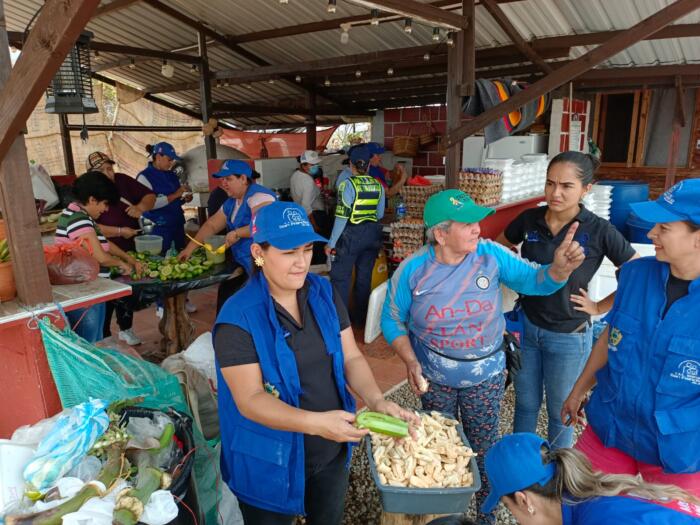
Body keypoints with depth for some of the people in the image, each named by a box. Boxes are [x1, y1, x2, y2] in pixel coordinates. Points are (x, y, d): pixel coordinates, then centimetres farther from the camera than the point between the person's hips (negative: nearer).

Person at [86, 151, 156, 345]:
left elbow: (150, 196, 5)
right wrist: (120, 231, -23)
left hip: (128, 249, 5)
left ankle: (126, 330, 38)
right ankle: (104, 337, 18)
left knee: (128, 292, 19)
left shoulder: (123, 181, -1)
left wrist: (140, 207, -15)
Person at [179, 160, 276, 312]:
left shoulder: (257, 195, -16)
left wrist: (237, 233, -21)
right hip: (244, 264, 10)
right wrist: (190, 248, 13)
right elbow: (211, 226, 19)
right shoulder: (230, 203, 15)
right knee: (226, 292, 18)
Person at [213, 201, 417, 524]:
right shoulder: (237, 318, -23)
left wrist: (377, 401, -21)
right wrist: (315, 422, -38)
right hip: (270, 464, -4)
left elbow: (351, 357, -3)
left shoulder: (325, 294, -6)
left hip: (332, 453, 5)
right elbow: (250, 399, -24)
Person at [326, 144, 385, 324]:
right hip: (372, 234, 5)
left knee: (341, 277, 5)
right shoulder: (377, 185, 1)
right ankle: (360, 317, 24)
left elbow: (342, 216, -15)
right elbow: (379, 214, 8)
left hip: (351, 235, -5)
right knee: (364, 277, 14)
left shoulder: (348, 184, -12)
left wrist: (331, 243, -9)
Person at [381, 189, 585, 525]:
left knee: (483, 449, 18)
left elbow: (534, 281, -15)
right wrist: (410, 361, -21)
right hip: (434, 378, 0)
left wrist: (560, 267, -36)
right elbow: (393, 320, -9)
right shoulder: (412, 270, -18)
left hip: (485, 376, 0)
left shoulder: (491, 255, -16)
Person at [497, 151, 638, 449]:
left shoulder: (600, 231, -16)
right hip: (525, 327, 3)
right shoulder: (529, 219, -7)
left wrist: (599, 307, -7)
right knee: (525, 403, 19)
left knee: (560, 411, 16)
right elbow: (499, 248, 12)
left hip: (568, 336, -2)